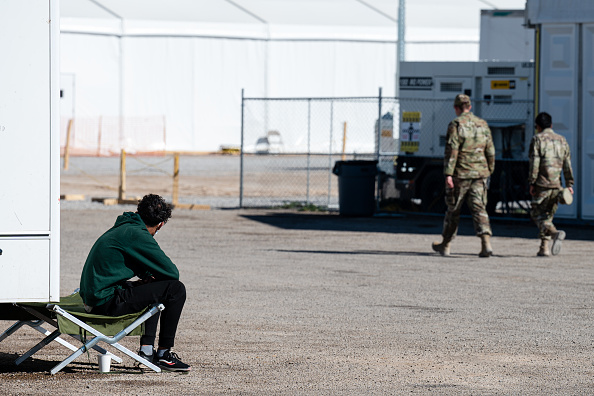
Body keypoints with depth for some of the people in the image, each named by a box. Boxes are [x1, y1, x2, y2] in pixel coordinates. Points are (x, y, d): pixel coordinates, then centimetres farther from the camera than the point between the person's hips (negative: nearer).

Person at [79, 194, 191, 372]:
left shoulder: (121, 228, 17)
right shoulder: (137, 235, -13)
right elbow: (172, 272, -12)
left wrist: (148, 277, 11)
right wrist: (151, 278, 9)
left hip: (92, 296, 10)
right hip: (107, 302, -10)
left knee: (154, 290, 31)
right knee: (175, 289, -10)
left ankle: (147, 350, 24)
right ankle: (164, 354, -2)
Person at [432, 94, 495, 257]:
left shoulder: (456, 124, -8)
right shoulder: (483, 124, 9)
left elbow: (451, 151, -15)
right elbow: (490, 151, 13)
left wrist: (448, 174, -17)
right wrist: (489, 171, 24)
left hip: (461, 174, -4)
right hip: (480, 173, 4)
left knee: (453, 209, 8)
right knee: (479, 208, 0)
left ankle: (445, 245, 22)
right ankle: (486, 243, -19)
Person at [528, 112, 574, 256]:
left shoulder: (537, 139, -3)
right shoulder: (562, 140, 14)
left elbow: (534, 162, -9)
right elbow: (567, 164, 13)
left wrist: (531, 183, -7)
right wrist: (569, 184, 16)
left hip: (542, 184, -5)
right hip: (556, 185, 5)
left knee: (537, 214, -1)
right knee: (547, 215, 13)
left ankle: (555, 233, -27)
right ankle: (545, 247, 8)